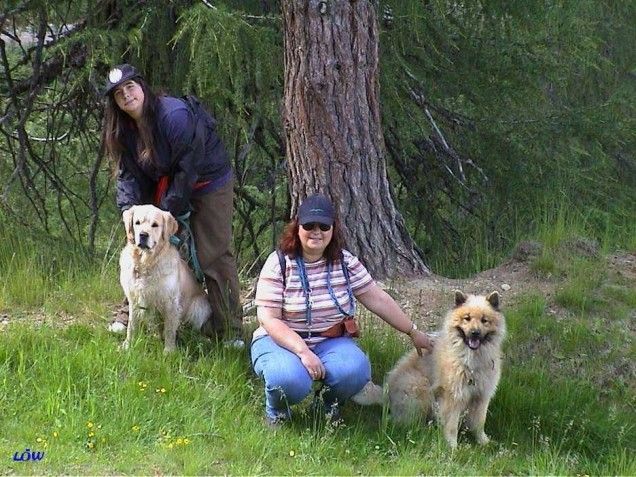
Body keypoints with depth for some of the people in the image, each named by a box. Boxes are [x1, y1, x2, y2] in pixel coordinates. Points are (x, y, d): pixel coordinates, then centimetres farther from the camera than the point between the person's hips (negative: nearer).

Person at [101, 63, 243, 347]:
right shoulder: (123, 130, -5)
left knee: (214, 254, -9)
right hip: (166, 184, 7)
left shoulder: (175, 115, -29)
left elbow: (188, 168, -28)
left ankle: (230, 331, -7)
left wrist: (168, 211, -26)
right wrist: (130, 211, -23)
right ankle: (132, 312, 14)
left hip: (208, 182, -7)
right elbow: (129, 174, -6)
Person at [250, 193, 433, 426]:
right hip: (282, 340, -3)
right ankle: (276, 410, 1)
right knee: (291, 379, -37)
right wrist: (303, 351, -27)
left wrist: (413, 332, 5)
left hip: (332, 341, 3)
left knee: (355, 370, -30)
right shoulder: (278, 264, -11)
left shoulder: (345, 262, 0)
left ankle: (331, 400, 6)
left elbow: (378, 300, 5)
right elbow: (269, 319, -15)